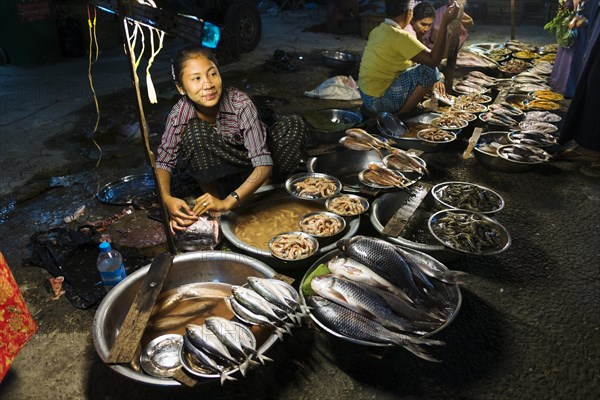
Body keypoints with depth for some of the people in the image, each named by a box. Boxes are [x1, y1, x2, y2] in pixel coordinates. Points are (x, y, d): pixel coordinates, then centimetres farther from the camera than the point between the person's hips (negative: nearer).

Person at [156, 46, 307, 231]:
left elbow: (263, 164, -32)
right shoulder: (179, 115, -22)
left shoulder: (241, 103, -28)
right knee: (193, 131, -31)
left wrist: (227, 202, -43)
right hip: (213, 173, -1)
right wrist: (167, 199, -33)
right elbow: (163, 162, -12)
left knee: (293, 125, -24)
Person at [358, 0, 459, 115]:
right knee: (430, 71, -11)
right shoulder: (399, 36, -19)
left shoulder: (377, 31, 8)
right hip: (378, 101, -9)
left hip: (366, 98, 9)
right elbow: (434, 60, -20)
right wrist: (445, 22, -17)